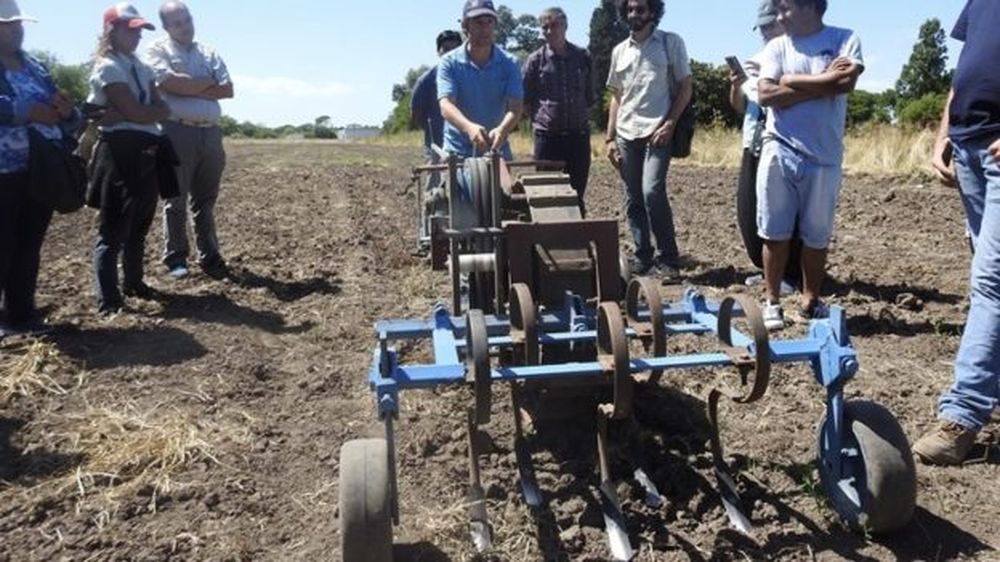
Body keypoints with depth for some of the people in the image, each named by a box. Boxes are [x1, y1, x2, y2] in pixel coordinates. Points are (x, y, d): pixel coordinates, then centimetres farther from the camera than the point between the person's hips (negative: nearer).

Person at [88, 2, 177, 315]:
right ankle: (108, 300, -3)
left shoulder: (141, 67, 16)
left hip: (146, 152, 8)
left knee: (139, 224, 16)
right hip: (121, 151, -8)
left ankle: (133, 282, 29)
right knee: (113, 229, -6)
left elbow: (163, 110, 2)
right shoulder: (107, 67, -8)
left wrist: (121, 114, -10)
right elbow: (137, 113, -18)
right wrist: (149, 111, 1)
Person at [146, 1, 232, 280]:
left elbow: (227, 89, 5)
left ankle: (209, 257, 14)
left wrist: (189, 88, -6)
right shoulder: (158, 50, 3)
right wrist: (208, 83, -3)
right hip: (179, 131, -4)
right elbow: (170, 83, -14)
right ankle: (175, 258, 10)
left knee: (205, 200, 9)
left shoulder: (209, 52, 16)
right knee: (176, 199, 2)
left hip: (211, 132, 4)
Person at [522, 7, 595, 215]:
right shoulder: (536, 60, -1)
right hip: (548, 136, -2)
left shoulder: (582, 57, 5)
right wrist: (540, 119, 1)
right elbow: (526, 101, 5)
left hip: (579, 135, 2)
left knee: (577, 194, 6)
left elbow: (590, 97, 14)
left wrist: (580, 117, 9)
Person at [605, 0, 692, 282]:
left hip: (657, 131, -5)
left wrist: (670, 123, -11)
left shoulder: (671, 42, 3)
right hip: (626, 134, 5)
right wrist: (610, 138, 9)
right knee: (633, 200, 5)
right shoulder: (619, 51, 14)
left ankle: (668, 258, -6)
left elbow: (685, 87, 1)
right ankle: (642, 256, 16)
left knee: (652, 192, -18)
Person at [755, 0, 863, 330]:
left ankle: (810, 301, 23)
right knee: (775, 232, 2)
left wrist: (792, 80, -5)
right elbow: (765, 94, -6)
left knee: (817, 237, 8)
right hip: (779, 151, 1)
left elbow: (846, 81, -14)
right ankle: (772, 302, 12)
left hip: (823, 156, -1)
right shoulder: (777, 46, 8)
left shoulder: (845, 40, 4)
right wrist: (822, 83, -8)